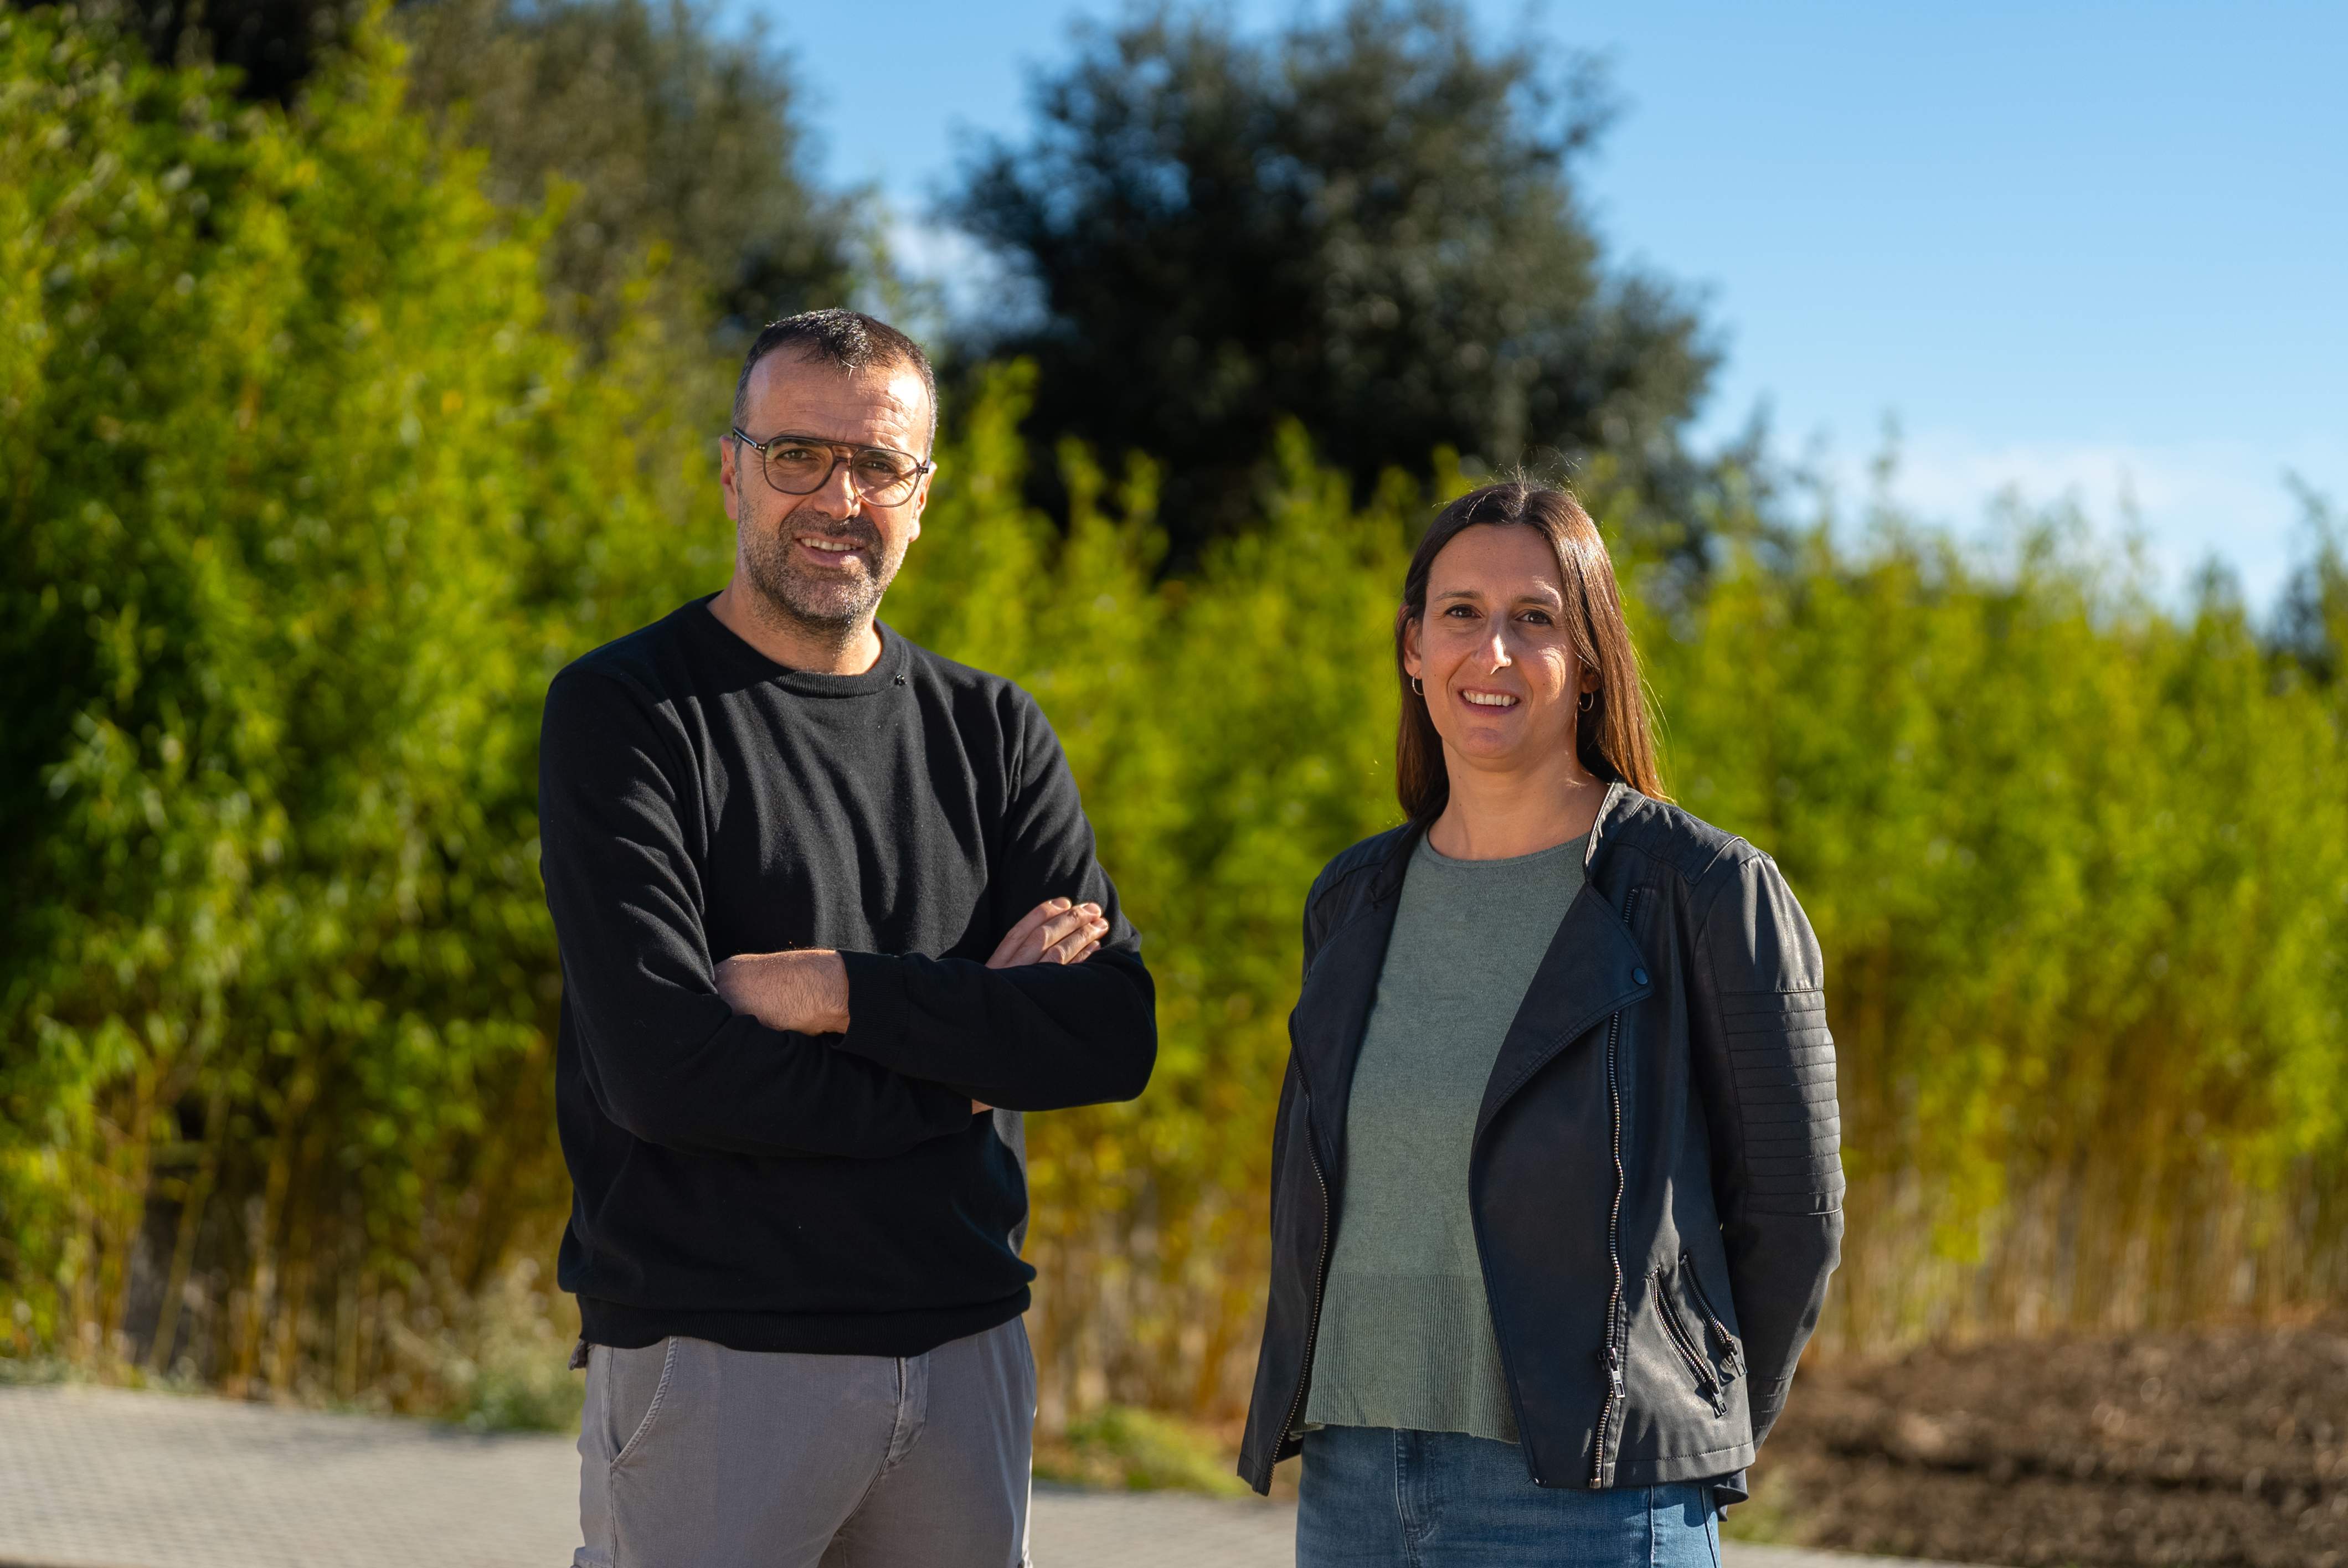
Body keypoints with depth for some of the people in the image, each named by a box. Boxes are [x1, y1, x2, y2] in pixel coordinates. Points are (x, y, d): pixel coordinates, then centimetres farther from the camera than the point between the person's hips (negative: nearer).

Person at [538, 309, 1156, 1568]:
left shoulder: (991, 732, 11)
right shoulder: (622, 711, -3)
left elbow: (1116, 1034, -1)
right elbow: (662, 1068, -15)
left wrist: (843, 991, -12)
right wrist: (961, 1050, -7)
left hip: (965, 1354, 4)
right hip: (710, 1356, -4)